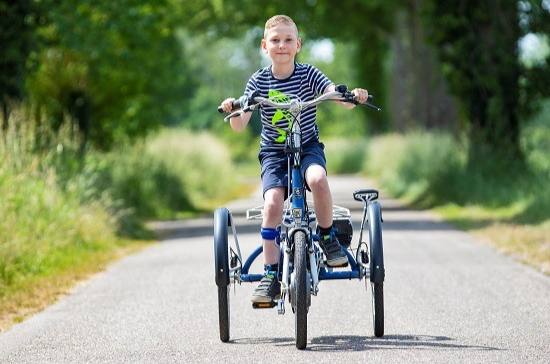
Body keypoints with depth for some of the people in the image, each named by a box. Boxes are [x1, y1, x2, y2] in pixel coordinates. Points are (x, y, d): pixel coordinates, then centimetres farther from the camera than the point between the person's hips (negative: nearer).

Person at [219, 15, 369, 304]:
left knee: (318, 179, -34)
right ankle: (271, 275, -14)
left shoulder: (309, 75, -5)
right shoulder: (258, 82, -5)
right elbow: (239, 126, -10)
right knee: (273, 202, -24)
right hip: (274, 153, 0)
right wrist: (231, 111, -32)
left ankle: (327, 237, -8)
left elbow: (341, 100, -16)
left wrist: (353, 96, -39)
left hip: (308, 147, 0)